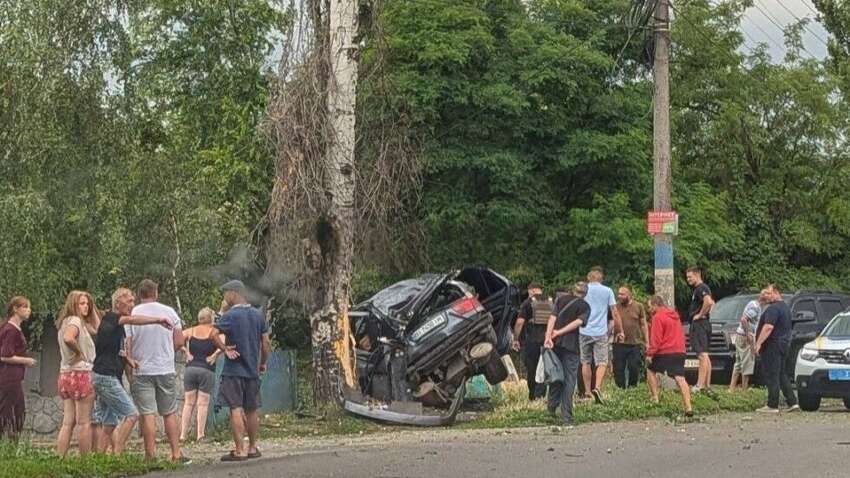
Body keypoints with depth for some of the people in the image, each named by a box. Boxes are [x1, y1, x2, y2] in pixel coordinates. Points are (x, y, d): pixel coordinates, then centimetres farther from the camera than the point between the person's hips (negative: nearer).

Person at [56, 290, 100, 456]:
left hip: (65, 374, 9)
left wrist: (93, 310, 16)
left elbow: (96, 330, 20)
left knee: (68, 422, 8)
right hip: (80, 374, -9)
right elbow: (68, 338, -32)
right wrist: (79, 352, -16)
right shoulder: (75, 321, -10)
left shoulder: (65, 322, 17)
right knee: (84, 423, -3)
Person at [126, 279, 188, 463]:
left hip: (141, 371, -2)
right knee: (170, 414, 10)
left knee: (148, 415, -1)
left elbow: (128, 346, -5)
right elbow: (179, 342, 3)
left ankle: (151, 455, -2)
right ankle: (176, 454, 10)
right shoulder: (169, 312, 0)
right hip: (166, 370, 2)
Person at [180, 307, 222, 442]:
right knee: (203, 404, 2)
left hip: (190, 369, 3)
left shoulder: (191, 331, 9)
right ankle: (200, 435, -2)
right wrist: (215, 355, -7)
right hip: (207, 370, -3)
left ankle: (183, 434, 2)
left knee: (188, 403, 7)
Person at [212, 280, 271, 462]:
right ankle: (252, 448, 21)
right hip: (252, 370, 6)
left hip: (234, 370, -6)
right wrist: (263, 363, 18)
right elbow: (266, 342, 8)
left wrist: (224, 349, -13)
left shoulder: (231, 315, -11)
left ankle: (239, 450, -9)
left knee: (236, 409, -6)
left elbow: (214, 334, -25)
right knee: (252, 410, 13)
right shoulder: (258, 315, 7)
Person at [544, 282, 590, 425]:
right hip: (572, 345, -3)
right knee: (569, 379, 0)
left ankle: (552, 407, 22)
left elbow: (553, 317, -2)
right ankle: (566, 416, -3)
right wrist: (559, 332, -10)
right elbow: (578, 322, -12)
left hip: (556, 343, 3)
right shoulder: (585, 306, 4)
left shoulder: (561, 299, 11)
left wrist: (548, 336, -11)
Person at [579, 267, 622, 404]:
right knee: (602, 362, -1)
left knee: (586, 362, 12)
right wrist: (620, 331, 9)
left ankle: (587, 391, 15)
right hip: (601, 332, -2)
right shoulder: (607, 291, 2)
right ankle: (597, 387, -21)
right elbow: (615, 313, 1)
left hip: (584, 332, 2)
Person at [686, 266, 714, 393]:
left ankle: (700, 385, -18)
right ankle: (707, 384, 16)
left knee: (702, 355, -14)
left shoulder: (701, 288, -13)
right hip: (703, 324, 11)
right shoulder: (699, 289, 19)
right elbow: (711, 303, 34)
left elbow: (709, 302, -32)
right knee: (705, 356, 12)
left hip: (699, 324, -11)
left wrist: (700, 314, -20)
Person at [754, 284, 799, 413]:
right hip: (783, 344, 10)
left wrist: (758, 343, -23)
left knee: (771, 376, -6)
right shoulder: (785, 307, 18)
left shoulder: (773, 308, -15)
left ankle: (772, 406, -5)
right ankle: (792, 403, 12)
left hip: (772, 345, -10)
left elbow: (768, 327, -24)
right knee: (781, 375, 15)